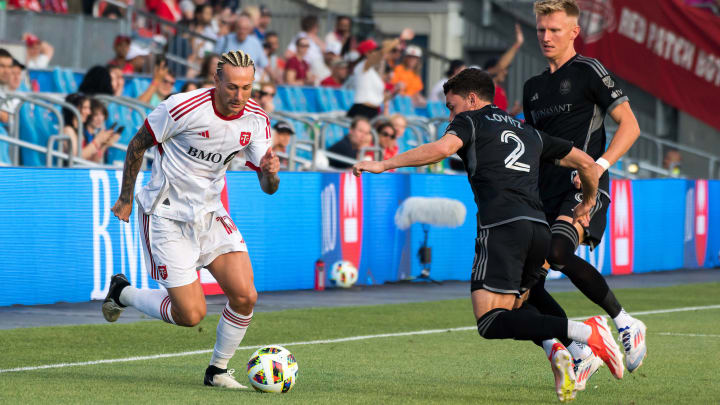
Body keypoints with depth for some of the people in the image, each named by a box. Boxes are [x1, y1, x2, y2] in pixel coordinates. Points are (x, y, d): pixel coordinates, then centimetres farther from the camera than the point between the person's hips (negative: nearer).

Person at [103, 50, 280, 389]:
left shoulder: (256, 120, -6)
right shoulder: (183, 108, -22)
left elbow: (268, 187, -1)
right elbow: (138, 144, -7)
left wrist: (270, 171, -26)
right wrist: (125, 199, 0)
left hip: (210, 214, 5)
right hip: (167, 216, -5)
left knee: (244, 296, -10)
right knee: (191, 315, -8)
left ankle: (218, 371, 12)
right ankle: (122, 292, 19)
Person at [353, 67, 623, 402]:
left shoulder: (471, 121, 13)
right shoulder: (529, 133, 30)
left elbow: (443, 148, -9)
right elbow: (586, 163, 32)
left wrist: (383, 164, -4)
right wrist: (587, 204, 49)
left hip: (502, 227, -7)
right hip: (539, 230, 7)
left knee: (490, 322, -11)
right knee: (513, 303, 25)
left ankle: (584, 331, -27)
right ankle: (555, 349, -5)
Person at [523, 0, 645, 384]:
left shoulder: (588, 71, 1)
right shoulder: (533, 86, 21)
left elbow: (629, 125, -4)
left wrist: (599, 165, -17)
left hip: (584, 188, -7)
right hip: (546, 194, 7)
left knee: (558, 252, -31)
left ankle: (625, 322, -14)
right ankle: (579, 354, 9)